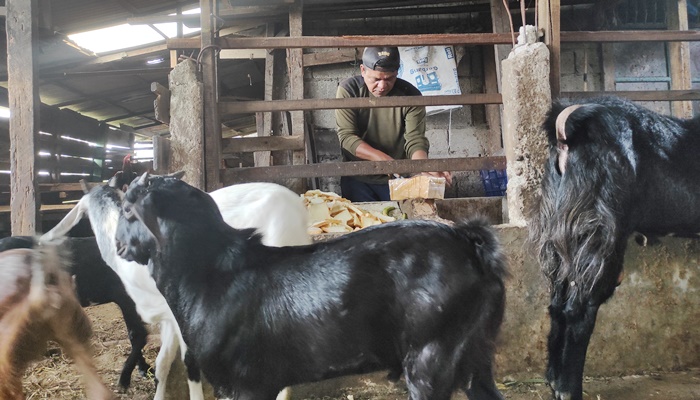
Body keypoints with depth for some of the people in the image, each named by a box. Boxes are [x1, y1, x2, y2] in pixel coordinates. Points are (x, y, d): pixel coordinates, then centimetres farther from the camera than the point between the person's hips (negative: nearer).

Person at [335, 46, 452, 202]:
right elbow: (346, 137, -18)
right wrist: (383, 159, -31)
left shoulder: (410, 95, -11)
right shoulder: (348, 90, -12)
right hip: (357, 179, -1)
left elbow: (415, 141, -15)